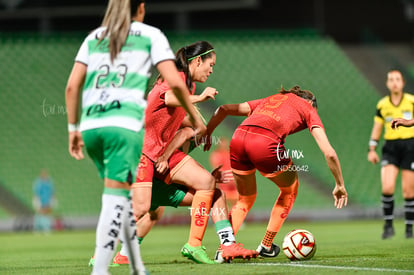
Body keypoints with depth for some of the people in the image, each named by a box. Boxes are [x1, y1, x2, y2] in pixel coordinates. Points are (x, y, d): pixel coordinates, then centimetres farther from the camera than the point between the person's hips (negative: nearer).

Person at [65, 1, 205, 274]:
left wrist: (73, 128, 16)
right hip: (124, 124, -5)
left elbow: (72, 86, 11)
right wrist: (194, 117, 10)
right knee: (116, 196, -6)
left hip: (90, 125, 5)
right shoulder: (151, 35, 10)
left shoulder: (93, 38, 20)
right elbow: (175, 82, -1)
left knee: (125, 192, 17)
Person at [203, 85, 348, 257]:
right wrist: (340, 185, 22)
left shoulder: (271, 100, 36)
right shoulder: (308, 110, 23)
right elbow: (329, 153, 14)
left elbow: (224, 109, 29)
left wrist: (206, 133, 34)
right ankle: (266, 246, 26)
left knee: (246, 198, 27)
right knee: (290, 189, 25)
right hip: (265, 142, -5)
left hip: (238, 137, 5)